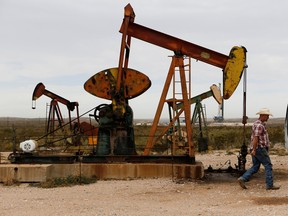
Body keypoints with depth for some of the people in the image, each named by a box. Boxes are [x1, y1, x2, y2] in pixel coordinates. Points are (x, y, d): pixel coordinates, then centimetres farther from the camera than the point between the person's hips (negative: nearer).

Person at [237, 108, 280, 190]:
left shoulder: (257, 124, 17)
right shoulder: (259, 125, -16)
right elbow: (255, 137, -22)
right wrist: (254, 150, -25)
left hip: (256, 149, 10)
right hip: (260, 149, -10)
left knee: (255, 167, 11)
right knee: (268, 166, 0)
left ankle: (242, 179, 1)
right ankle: (270, 185, 4)